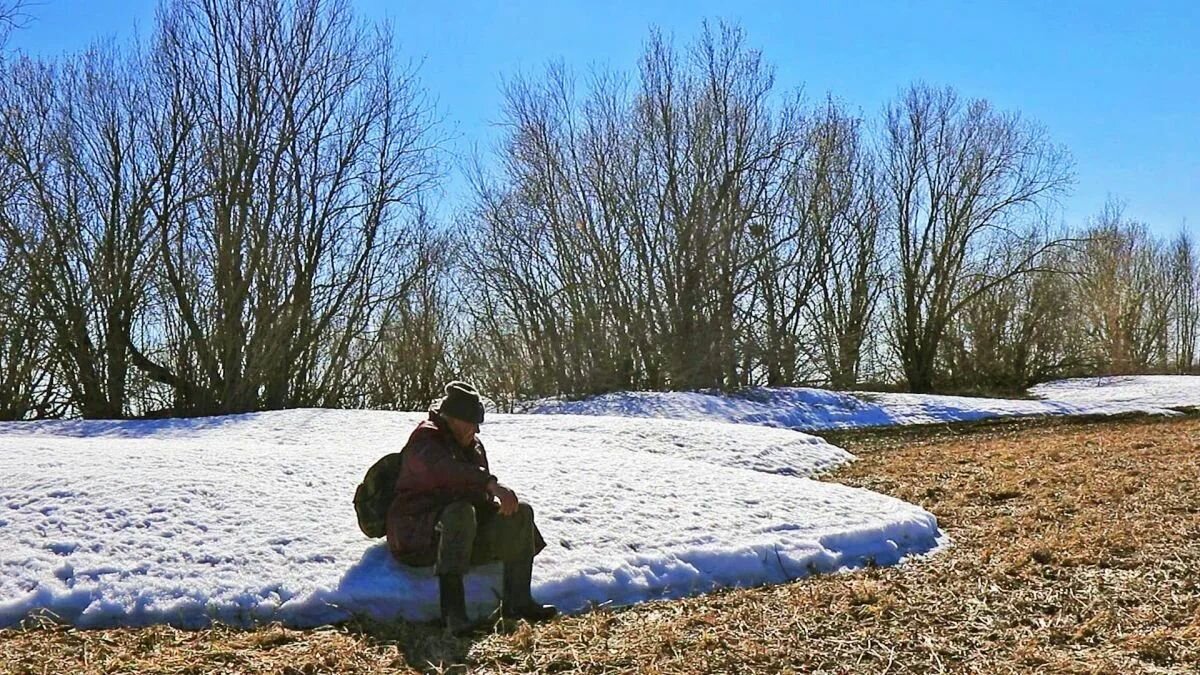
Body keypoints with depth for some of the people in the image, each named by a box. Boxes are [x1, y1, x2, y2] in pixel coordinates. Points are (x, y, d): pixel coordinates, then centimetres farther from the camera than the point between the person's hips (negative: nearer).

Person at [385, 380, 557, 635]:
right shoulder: (425, 438, -12)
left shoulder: (473, 445, 15)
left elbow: (479, 494, 21)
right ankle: (452, 608, -42)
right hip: (417, 535, -8)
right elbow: (443, 469, -35)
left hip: (461, 534, 8)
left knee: (521, 512, -7)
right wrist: (491, 484, -46)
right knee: (461, 512, -38)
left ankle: (517, 601, -13)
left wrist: (498, 503, -2)